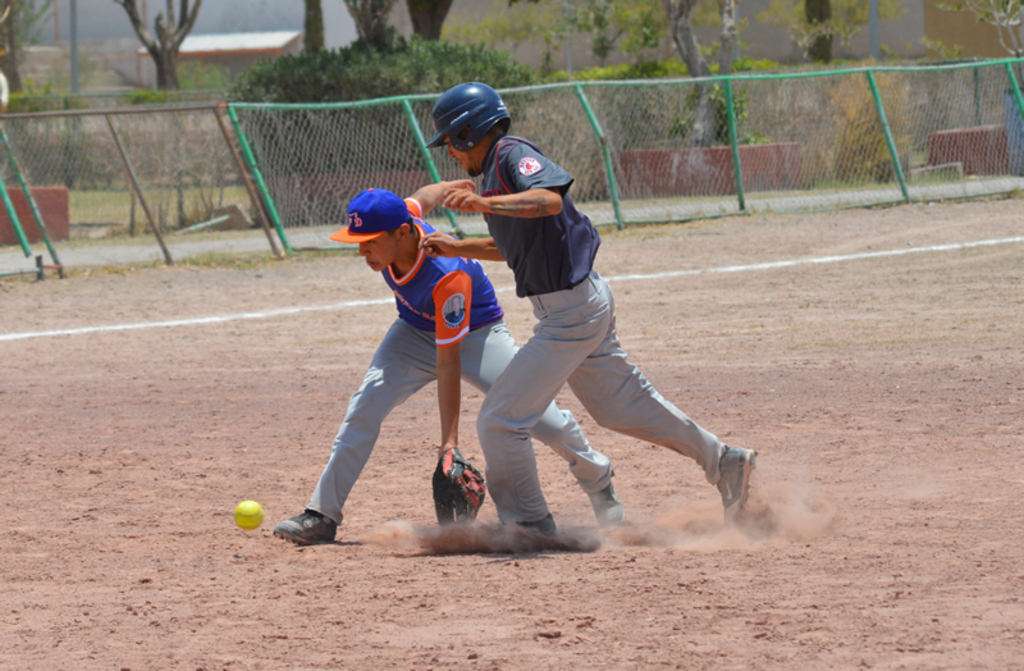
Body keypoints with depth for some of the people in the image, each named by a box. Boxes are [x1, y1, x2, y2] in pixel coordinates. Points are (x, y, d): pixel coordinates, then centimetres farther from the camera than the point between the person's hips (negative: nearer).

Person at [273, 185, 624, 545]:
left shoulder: (448, 278, -40)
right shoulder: (402, 214, -25)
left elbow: (448, 362, -37)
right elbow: (424, 197, 1)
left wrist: (449, 441, -36)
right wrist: (452, 188, 24)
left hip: (476, 335, -5)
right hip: (416, 333, 5)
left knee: (539, 415, -11)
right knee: (365, 407, -16)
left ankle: (598, 481, 19)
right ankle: (322, 516, -14)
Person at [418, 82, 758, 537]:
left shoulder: (513, 154, -14)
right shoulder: (496, 170, 15)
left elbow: (550, 200, -34)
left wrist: (483, 204, -41)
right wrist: (456, 248, 20)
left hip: (572, 310, -11)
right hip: (585, 305, 11)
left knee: (500, 422, -8)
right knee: (622, 407, 22)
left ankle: (533, 527, 0)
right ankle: (723, 462, 30)